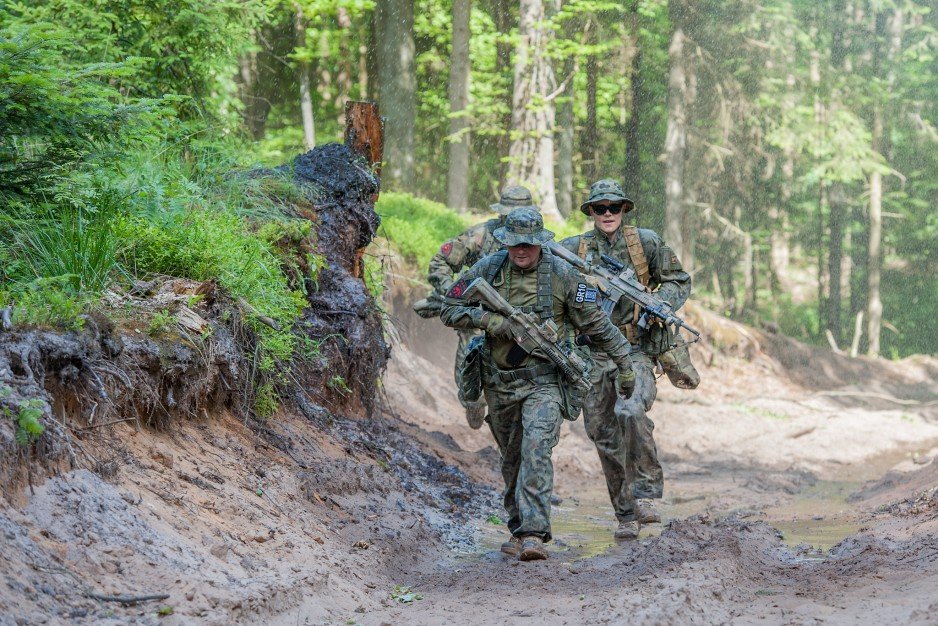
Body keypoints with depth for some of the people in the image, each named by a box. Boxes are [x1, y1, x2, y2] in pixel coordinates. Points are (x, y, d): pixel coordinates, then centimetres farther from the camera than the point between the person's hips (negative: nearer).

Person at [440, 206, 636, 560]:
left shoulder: (562, 274, -7)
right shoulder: (487, 269, -2)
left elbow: (597, 324, 1)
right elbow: (449, 311, -1)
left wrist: (624, 366, 5)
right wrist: (495, 322, -15)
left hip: (544, 381, -4)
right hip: (499, 382, 4)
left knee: (536, 451, -21)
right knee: (511, 459, 14)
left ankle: (533, 533, -27)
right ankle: (518, 528, 29)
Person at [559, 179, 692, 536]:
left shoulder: (646, 242, 3)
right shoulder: (573, 249, 5)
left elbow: (679, 281, 10)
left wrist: (659, 306, -8)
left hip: (635, 350, -3)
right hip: (593, 355, 3)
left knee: (630, 413, -29)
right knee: (605, 437, 5)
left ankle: (645, 493, -19)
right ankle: (626, 514, 16)